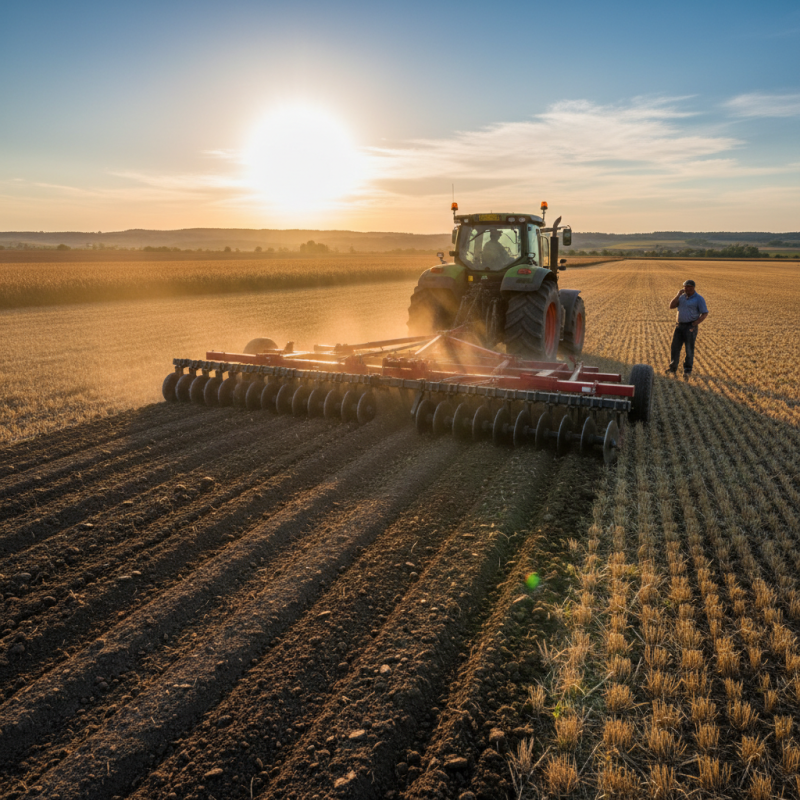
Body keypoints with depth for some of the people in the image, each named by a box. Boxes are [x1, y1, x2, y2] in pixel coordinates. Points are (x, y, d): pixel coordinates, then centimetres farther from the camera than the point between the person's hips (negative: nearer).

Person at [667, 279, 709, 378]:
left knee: (689, 349, 0)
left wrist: (694, 324, -15)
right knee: (675, 347, 7)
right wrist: (678, 294, -9)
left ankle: (687, 370, 9)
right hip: (679, 325, 5)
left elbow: (705, 313, -8)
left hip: (690, 326, -5)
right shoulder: (682, 297, 9)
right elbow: (671, 306, 0)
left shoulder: (698, 299, -7)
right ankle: (673, 367, 18)